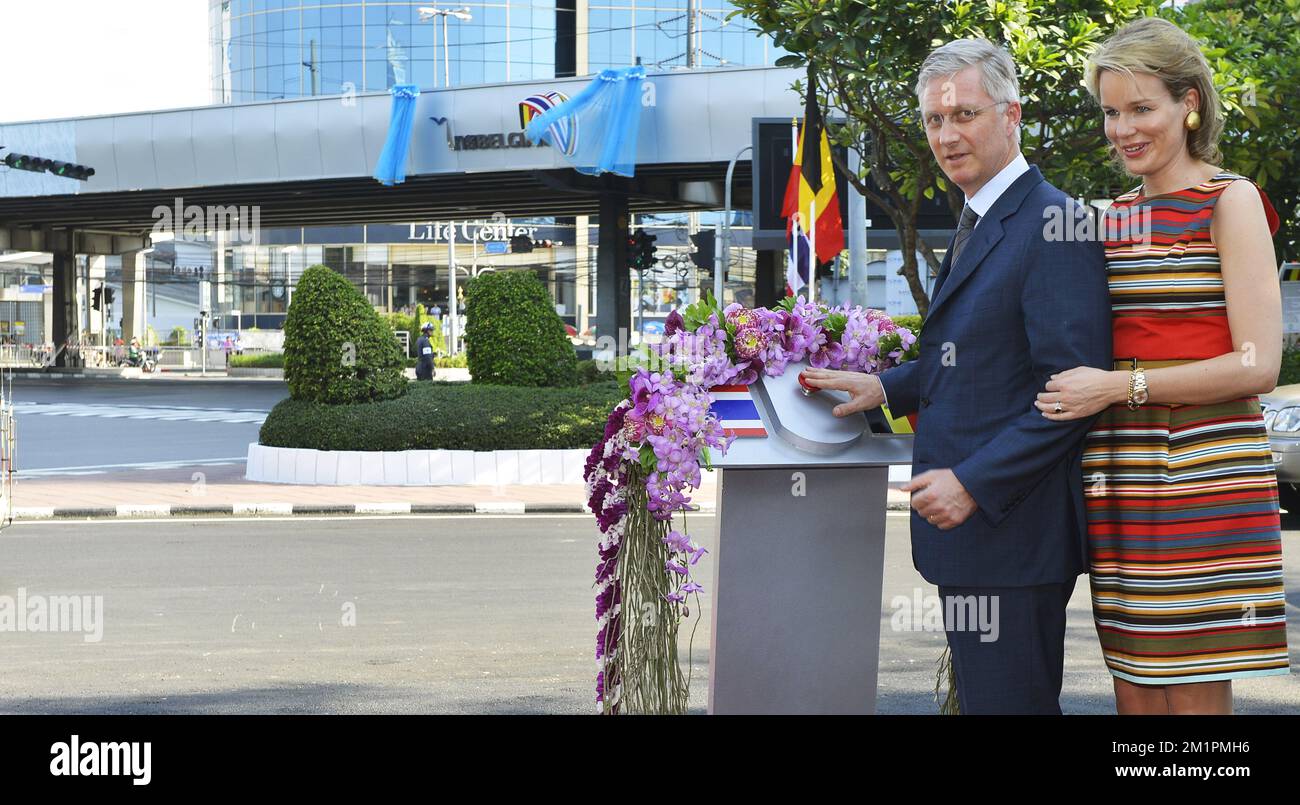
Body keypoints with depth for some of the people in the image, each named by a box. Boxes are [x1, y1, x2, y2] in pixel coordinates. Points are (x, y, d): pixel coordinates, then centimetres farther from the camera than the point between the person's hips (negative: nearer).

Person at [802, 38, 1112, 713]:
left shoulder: (1054, 225, -15)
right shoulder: (977, 224, 17)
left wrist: (973, 483, -21)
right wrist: (886, 388, 12)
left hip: (1011, 528, -10)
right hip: (970, 517, 10)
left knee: (1007, 701, -4)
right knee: (978, 698, 16)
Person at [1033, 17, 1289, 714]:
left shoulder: (1229, 201, -3)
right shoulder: (1117, 215, 16)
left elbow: (1258, 366, -11)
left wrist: (1121, 386, -15)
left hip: (1202, 475, -6)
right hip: (1120, 484, 6)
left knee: (1194, 696, -5)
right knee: (1133, 690, 8)